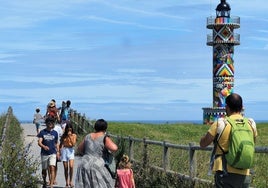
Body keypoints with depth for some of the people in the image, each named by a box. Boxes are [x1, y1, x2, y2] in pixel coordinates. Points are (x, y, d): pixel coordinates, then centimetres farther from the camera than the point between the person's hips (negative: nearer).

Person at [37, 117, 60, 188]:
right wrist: (44, 146, -30)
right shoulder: (42, 132, -1)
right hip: (44, 154, 0)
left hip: (53, 153, 0)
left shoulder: (55, 133, 5)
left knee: (52, 168, -17)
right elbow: (39, 142, -9)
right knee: (44, 169, 13)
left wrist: (58, 151, 8)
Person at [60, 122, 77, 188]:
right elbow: (61, 144, 13)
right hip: (64, 150, 1)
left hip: (71, 151, -1)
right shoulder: (64, 136, 5)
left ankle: (71, 181, -5)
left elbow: (73, 144, -10)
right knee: (66, 168, 3)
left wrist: (70, 137, -15)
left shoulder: (74, 135, 1)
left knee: (71, 166, -19)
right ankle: (67, 182, 12)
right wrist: (59, 151, 7)